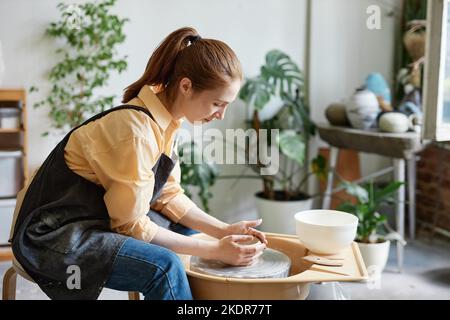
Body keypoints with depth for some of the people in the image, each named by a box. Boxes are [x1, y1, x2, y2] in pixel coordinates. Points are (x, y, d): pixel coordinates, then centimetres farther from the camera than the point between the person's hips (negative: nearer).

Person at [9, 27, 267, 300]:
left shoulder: (166, 118, -1)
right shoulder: (136, 130, -27)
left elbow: (168, 194, 5)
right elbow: (131, 225, -21)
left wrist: (223, 230, -6)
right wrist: (214, 250, -19)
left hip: (102, 217, 9)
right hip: (53, 237, -9)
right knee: (163, 266, -29)